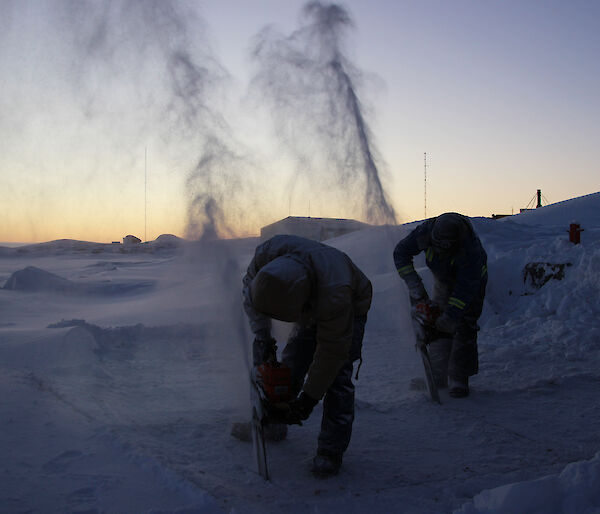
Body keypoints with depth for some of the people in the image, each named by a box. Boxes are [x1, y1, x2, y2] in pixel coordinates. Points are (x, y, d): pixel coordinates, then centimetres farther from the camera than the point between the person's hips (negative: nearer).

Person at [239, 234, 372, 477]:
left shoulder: (334, 294, -47)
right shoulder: (268, 253, -35)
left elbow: (331, 351, -34)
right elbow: (250, 286, -12)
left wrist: (309, 399, -26)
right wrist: (261, 334, -21)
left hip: (351, 309, -5)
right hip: (311, 308, 5)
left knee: (336, 375, -16)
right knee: (290, 365, 2)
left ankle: (331, 452, -9)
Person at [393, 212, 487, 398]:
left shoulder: (471, 248, -41)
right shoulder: (426, 231, -31)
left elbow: (466, 288, -36)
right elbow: (401, 252, -18)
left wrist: (449, 316, -35)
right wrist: (415, 286, -24)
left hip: (471, 280, -4)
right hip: (442, 280, 4)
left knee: (464, 328, -13)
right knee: (437, 325, 0)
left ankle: (459, 379, -8)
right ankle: (437, 376, 6)